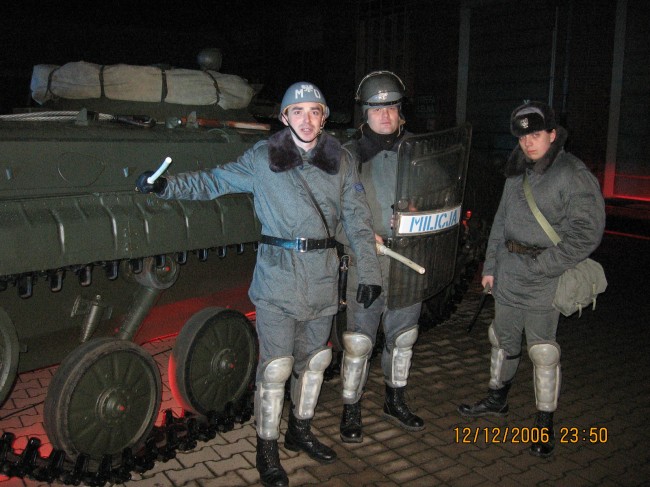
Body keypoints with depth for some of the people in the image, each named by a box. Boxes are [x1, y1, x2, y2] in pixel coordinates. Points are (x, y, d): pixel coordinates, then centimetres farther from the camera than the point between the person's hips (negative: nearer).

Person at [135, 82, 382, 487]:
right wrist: (166, 186, -13)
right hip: (278, 275, -4)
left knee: (315, 359, 16)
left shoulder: (340, 161, 4)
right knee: (275, 366, -2)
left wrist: (369, 271, -1)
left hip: (323, 277, 4)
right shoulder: (262, 158, -3)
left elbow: (358, 219, 3)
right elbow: (214, 182, 0)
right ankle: (267, 449, 17)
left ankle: (301, 431, 37)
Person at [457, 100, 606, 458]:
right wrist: (491, 265, 14)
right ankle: (497, 399, 40)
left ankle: (545, 424, 18)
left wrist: (540, 266, -19)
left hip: (544, 284, -7)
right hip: (508, 278, 7)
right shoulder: (517, 173, 10)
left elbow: (586, 234, -17)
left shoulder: (574, 176, -13)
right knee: (503, 340, 19)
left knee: (542, 351, 1)